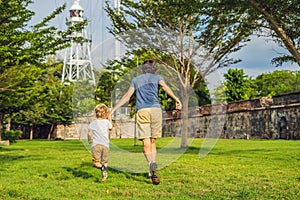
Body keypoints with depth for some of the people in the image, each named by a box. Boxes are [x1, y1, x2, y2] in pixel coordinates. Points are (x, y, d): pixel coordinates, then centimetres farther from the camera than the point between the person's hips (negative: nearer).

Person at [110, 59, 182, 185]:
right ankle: (153, 166, 3)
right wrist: (177, 100, -9)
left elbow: (127, 96, 18)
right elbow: (166, 88, -3)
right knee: (153, 140, 9)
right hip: (155, 109, 0)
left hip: (141, 111, 0)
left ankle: (151, 164, -30)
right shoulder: (157, 78, 17)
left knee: (146, 142, -7)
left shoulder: (136, 80, 22)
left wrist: (113, 109, 22)